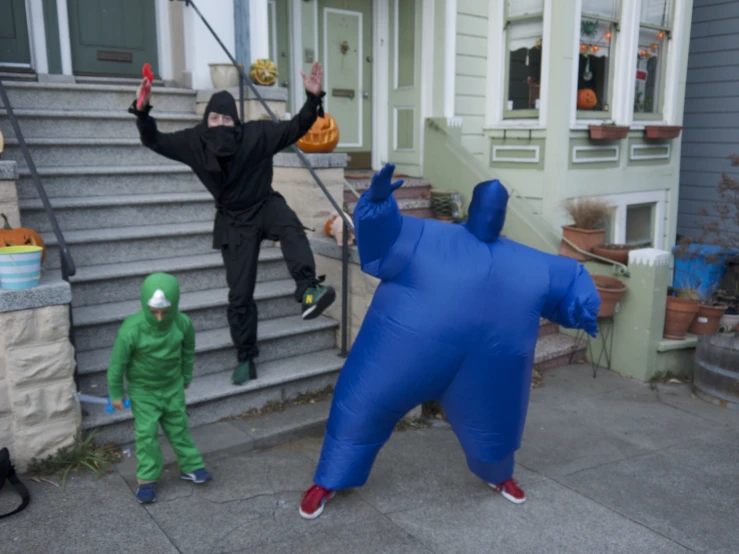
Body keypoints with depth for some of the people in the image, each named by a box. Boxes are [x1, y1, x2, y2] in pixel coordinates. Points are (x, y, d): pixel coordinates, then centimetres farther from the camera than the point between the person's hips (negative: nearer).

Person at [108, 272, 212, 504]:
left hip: (173, 387, 3)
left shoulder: (183, 323, -19)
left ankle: (191, 466, 30)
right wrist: (116, 393, -5)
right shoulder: (131, 329, -29)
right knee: (147, 433, 2)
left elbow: (188, 351, 2)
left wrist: (186, 377, 15)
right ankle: (147, 479, 17)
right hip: (143, 390, -3)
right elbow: (117, 362, -15)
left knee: (179, 428, 14)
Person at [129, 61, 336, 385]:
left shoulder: (256, 133, -14)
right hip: (235, 221, 1)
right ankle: (246, 358, 16)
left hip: (266, 206, -1)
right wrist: (143, 112, -21)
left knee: (291, 227, -41)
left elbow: (296, 128, -12)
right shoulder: (195, 141, -8)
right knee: (239, 294, 3)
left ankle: (308, 291, -56)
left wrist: (313, 98, -28)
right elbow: (154, 141, -3)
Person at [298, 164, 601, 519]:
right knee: (365, 405, 2)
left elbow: (568, 278, 19)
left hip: (484, 366, 3)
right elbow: (383, 231, -6)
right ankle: (327, 481, 22)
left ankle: (497, 474, 54)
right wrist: (378, 199, -26)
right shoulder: (429, 237, 2)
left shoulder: (526, 262, 14)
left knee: (491, 421, 19)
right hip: (408, 352, -3)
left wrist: (583, 309, -2)